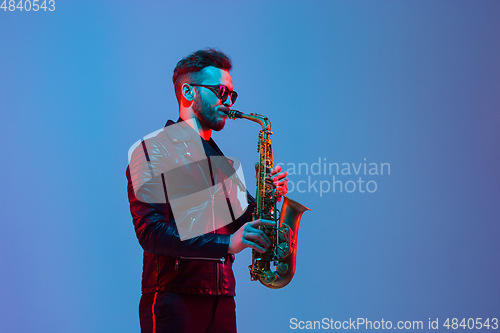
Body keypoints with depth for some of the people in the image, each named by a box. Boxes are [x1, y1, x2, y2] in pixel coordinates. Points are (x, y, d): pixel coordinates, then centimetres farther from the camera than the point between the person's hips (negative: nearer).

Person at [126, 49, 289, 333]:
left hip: (222, 301, 7)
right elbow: (151, 233, -15)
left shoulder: (223, 160, 20)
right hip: (173, 298, -6)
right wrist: (226, 243, -22)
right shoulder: (152, 149, -4)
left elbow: (244, 221, 18)